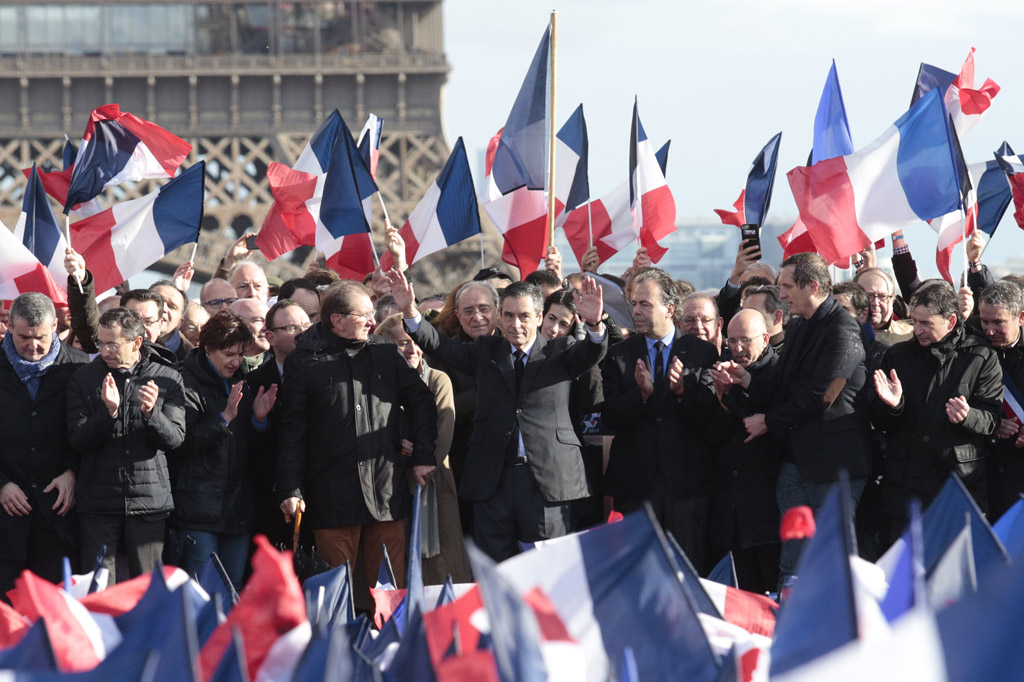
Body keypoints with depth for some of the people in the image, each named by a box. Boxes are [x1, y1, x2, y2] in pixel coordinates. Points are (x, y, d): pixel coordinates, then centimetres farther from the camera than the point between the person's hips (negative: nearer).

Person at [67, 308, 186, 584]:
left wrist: (151, 413, -22)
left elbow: (174, 438, -3)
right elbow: (78, 440, -3)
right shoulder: (84, 379, 4)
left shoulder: (167, 379, 3)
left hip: (149, 499, 0)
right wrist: (108, 412, -21)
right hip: (98, 500, 0)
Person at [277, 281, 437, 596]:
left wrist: (423, 456, 9)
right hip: (332, 497, -3)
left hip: (387, 496, 3)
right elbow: (293, 431, 2)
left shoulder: (385, 354, 11)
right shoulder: (303, 362, 2)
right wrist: (291, 489, -3)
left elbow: (421, 402, 19)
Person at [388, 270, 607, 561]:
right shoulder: (486, 351, 14)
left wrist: (594, 325, -34)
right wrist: (410, 311, -12)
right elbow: (440, 346, 5)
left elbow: (590, 354, -11)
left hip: (546, 479, -2)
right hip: (493, 480, 2)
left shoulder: (559, 352, 6)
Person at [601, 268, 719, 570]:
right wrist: (641, 393, -18)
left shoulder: (702, 352, 4)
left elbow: (711, 413, -3)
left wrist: (683, 389, -21)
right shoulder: (619, 355, 8)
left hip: (687, 480, -1)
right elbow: (610, 415, -1)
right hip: (635, 481, 1)